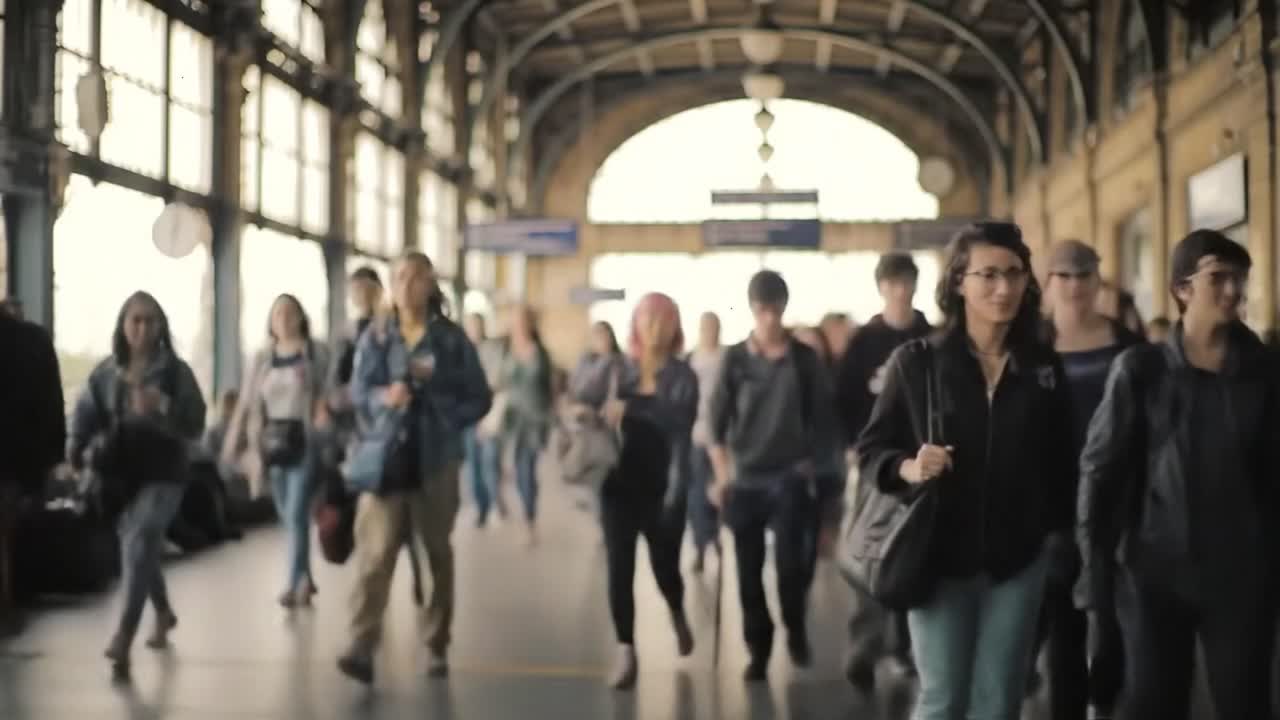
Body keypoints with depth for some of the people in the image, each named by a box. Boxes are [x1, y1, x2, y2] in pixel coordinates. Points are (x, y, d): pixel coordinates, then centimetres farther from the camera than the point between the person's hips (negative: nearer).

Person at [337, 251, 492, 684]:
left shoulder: (452, 339, 0)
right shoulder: (376, 337, 4)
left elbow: (479, 399, 2)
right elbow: (358, 391, -2)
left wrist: (443, 415, -12)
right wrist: (383, 397, -22)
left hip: (435, 460, 0)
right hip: (385, 457, 0)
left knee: (437, 553, 12)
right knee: (375, 552, -12)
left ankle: (436, 647, 24)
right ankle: (361, 648, -19)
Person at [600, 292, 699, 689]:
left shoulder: (682, 375, -4)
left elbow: (681, 419, -22)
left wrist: (630, 409, -32)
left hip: (663, 488, -1)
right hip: (620, 484, 1)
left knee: (664, 567, 10)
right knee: (619, 569, -6)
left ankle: (678, 616, 43)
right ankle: (626, 652, 1)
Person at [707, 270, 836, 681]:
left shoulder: (804, 358, 1)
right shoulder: (735, 359, 1)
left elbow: (820, 416, 6)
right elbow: (718, 420, 3)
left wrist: (812, 465, 1)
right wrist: (722, 476, -2)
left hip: (790, 477, -1)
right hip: (746, 479, 1)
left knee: (790, 563, -7)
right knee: (749, 572, 3)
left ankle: (796, 631, 18)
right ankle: (758, 649, 15)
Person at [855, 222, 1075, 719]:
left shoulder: (1043, 367, 2)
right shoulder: (916, 361, -6)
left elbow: (1059, 462, 8)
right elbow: (870, 450, -3)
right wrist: (909, 468, -22)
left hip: (1018, 560, 2)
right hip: (939, 556, -2)